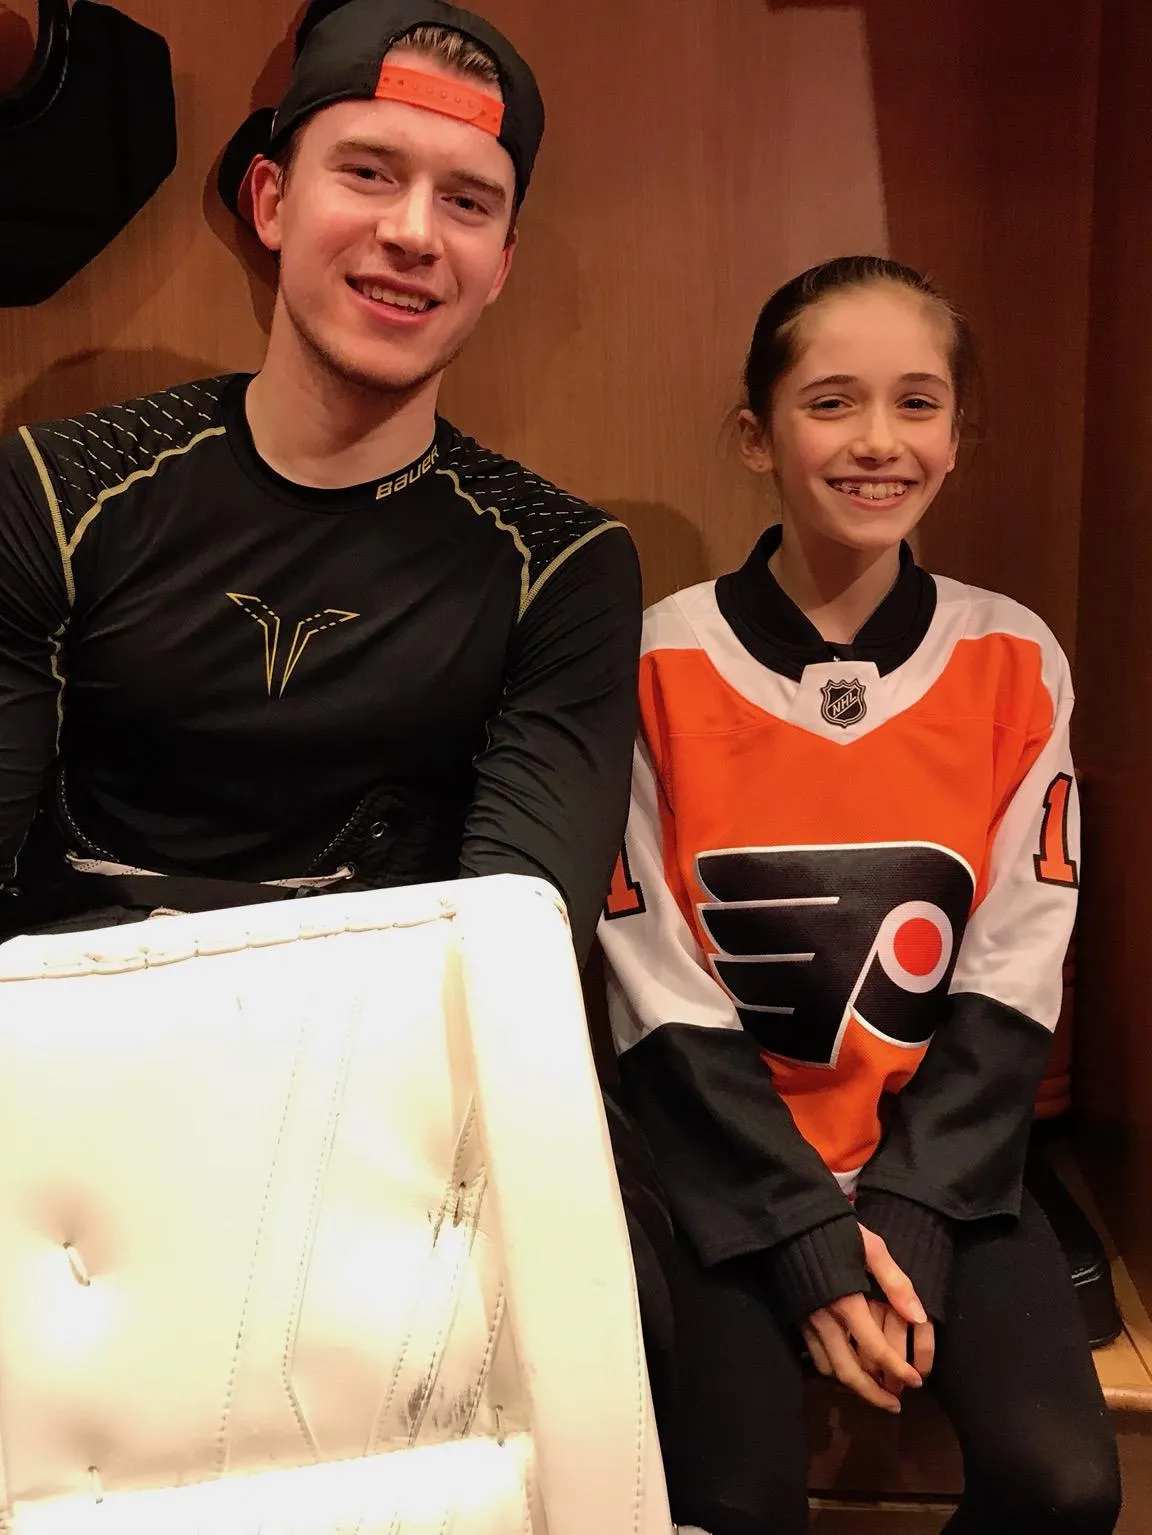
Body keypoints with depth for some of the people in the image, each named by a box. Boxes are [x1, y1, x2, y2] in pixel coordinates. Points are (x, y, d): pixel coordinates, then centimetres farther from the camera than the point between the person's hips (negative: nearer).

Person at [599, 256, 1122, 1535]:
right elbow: (663, 997, -8)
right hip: (730, 1162, -2)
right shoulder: (662, 662, -8)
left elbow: (1010, 982, -2)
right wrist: (810, 1232, -14)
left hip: (945, 1154, 2)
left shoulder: (1014, 663, -1)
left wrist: (908, 1216, -12)